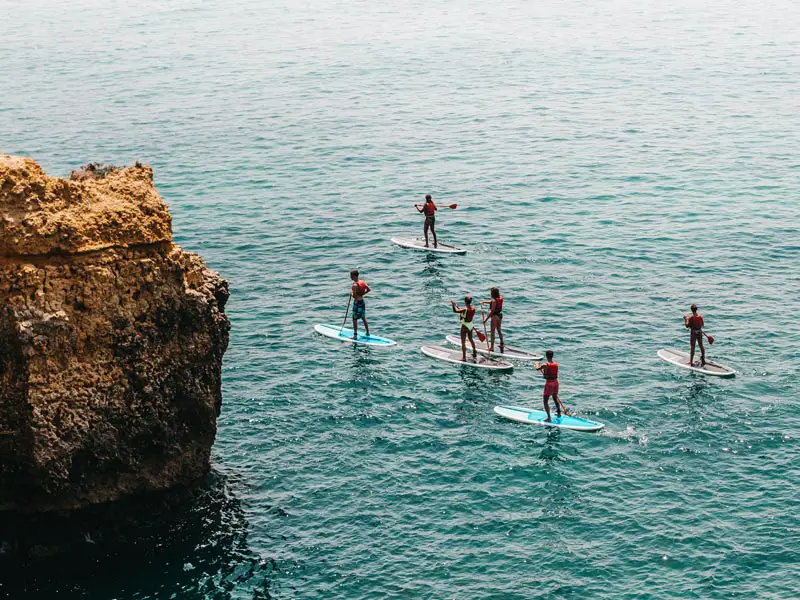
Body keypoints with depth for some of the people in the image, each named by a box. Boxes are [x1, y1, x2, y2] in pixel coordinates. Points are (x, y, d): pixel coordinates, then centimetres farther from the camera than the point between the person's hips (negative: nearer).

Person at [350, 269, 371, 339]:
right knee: (363, 318, 21)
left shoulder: (354, 285, -22)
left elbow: (354, 296, -25)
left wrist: (351, 293, -6)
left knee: (354, 319, 1)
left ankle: (355, 335, 2)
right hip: (362, 302, 8)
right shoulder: (362, 282, 1)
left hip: (357, 303, -8)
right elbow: (369, 289, 5)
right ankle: (367, 333, 30)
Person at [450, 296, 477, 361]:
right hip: (471, 325, 7)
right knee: (471, 339, 28)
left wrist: (454, 304, -10)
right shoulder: (473, 308, -5)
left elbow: (455, 310, -28)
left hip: (465, 326, -7)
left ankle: (464, 357, 0)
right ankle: (474, 352, 43)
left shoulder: (465, 309, -25)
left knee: (463, 342, 1)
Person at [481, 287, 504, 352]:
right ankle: (502, 344, 35)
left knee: (493, 332, 0)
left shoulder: (494, 301, -22)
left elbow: (492, 311, -22)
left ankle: (492, 347, 3)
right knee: (499, 330, 23)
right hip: (500, 315, 8)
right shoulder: (500, 298, 1)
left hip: (495, 316, -8)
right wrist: (484, 301, 13)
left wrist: (486, 319, -19)